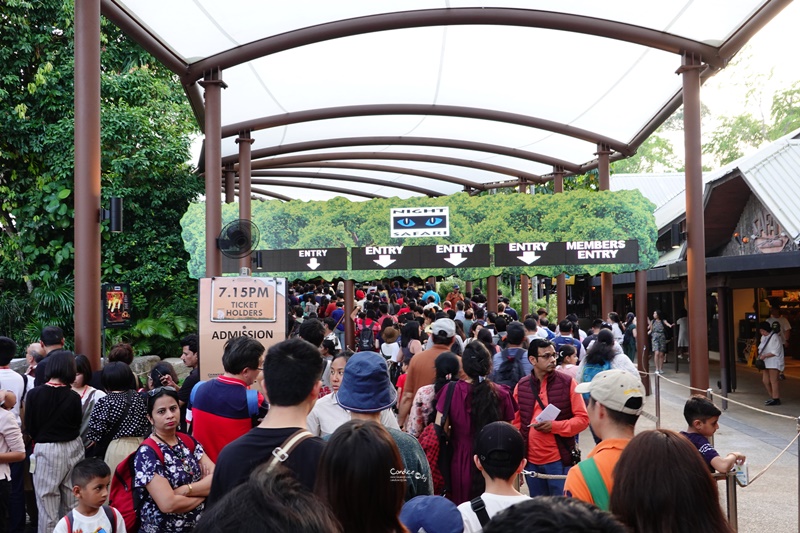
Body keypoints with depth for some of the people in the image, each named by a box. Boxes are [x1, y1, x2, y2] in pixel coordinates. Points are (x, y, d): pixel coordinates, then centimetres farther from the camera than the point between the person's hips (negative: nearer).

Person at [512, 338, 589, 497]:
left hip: (560, 460, -3)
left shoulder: (567, 382, -4)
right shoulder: (521, 386, 3)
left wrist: (554, 426, -18)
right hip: (531, 461, 3)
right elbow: (517, 423, 9)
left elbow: (583, 418, -4)